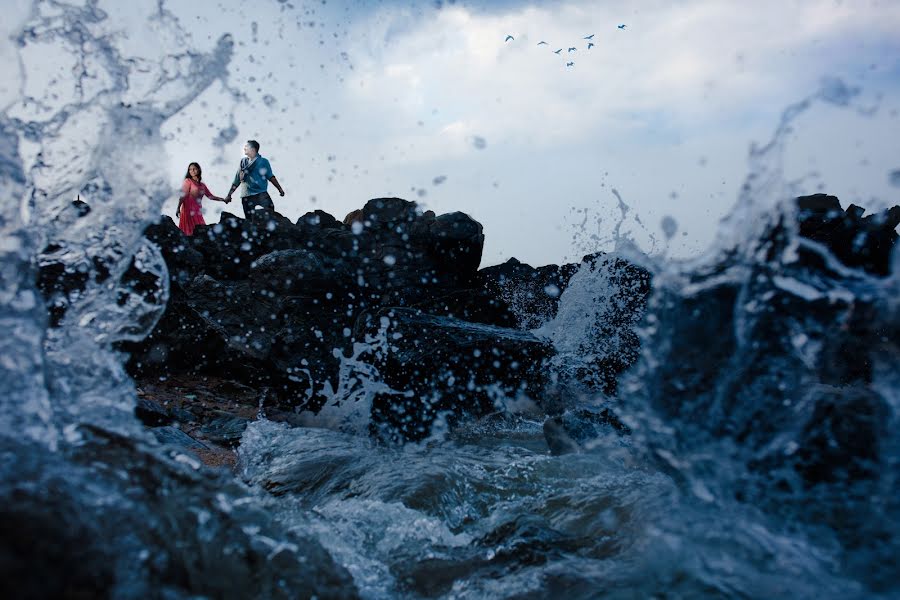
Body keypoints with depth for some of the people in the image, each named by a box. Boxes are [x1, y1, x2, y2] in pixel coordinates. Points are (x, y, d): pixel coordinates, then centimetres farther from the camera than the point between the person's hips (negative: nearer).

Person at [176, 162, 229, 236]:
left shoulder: (202, 185, 17)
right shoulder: (187, 181, 1)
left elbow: (210, 196, 24)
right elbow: (182, 195, -8)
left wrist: (223, 199, 19)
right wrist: (178, 208, -19)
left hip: (198, 212, 6)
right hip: (188, 211, -6)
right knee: (189, 233, -11)